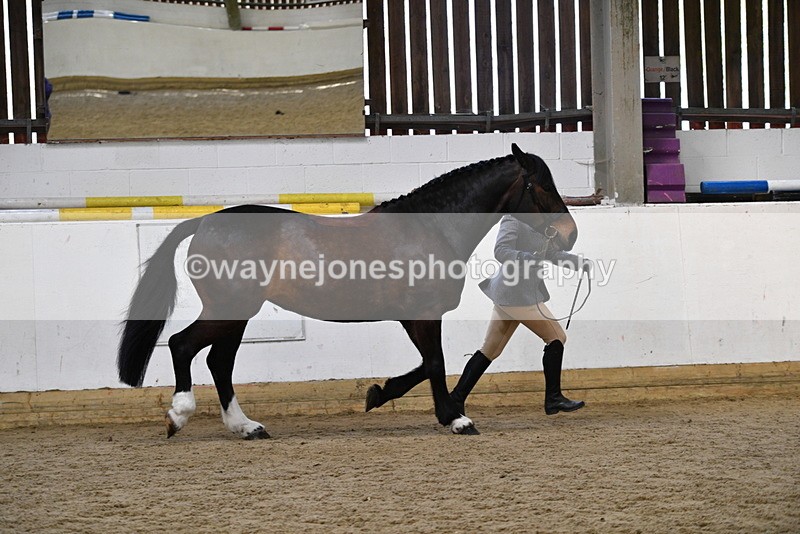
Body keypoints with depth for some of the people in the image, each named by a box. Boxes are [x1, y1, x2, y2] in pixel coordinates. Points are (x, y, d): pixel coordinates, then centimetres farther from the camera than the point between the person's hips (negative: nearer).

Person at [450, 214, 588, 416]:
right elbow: (501, 251, -23)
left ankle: (456, 399, 14)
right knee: (556, 337, -4)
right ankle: (553, 399, 1)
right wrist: (528, 259, -36)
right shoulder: (514, 218, -14)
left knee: (490, 351, 12)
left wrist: (579, 262, 15)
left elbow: (546, 253, 22)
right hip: (517, 292, -9)